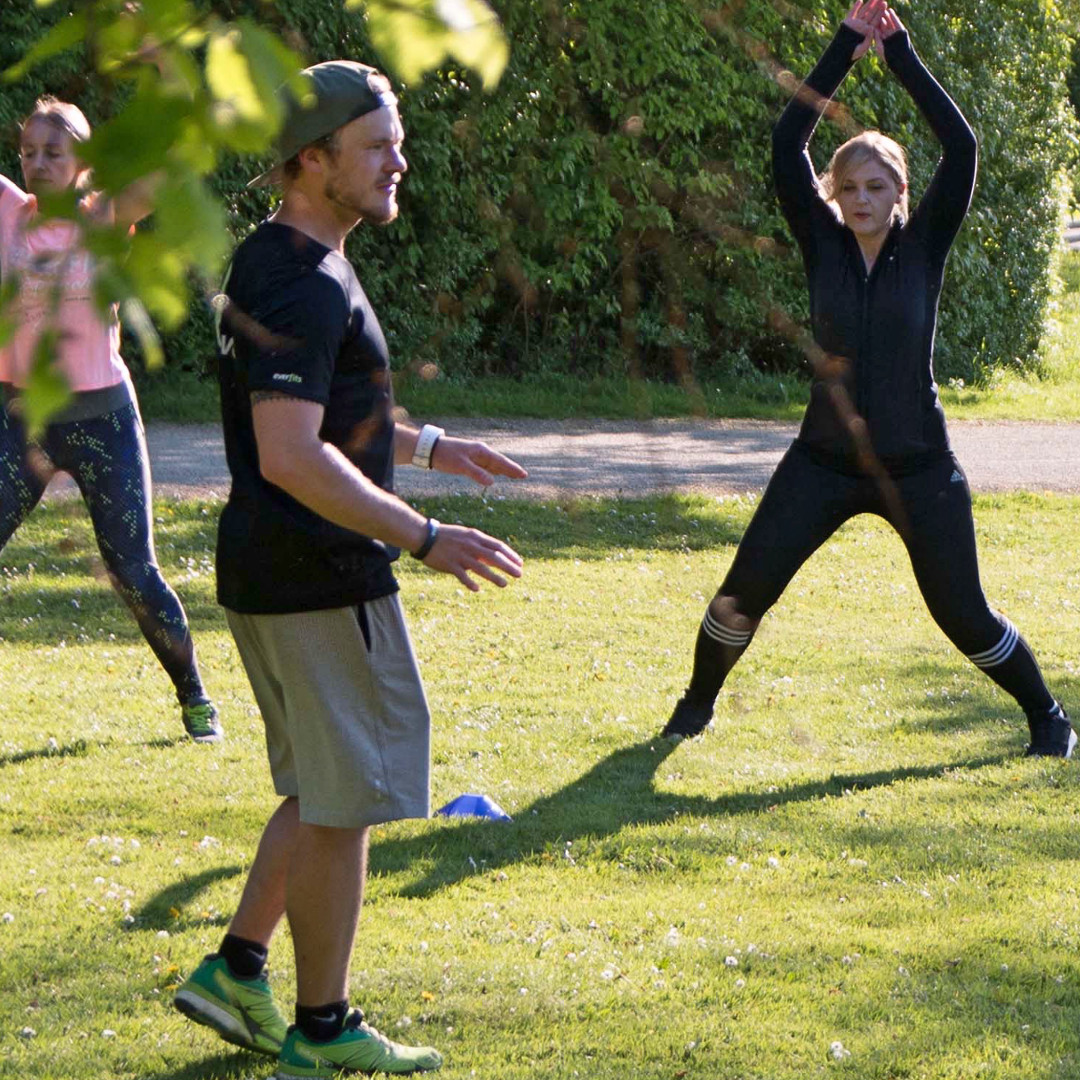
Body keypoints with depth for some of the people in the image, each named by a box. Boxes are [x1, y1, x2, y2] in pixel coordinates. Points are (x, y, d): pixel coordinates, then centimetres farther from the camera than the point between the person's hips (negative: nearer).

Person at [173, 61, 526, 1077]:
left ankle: (234, 970, 22)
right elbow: (290, 458, -29)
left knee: (323, 791, 20)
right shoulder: (305, 285, -20)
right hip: (321, 582, -10)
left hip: (270, 572, 10)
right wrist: (426, 538, -29)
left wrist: (425, 446, 29)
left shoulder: (275, 263, 13)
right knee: (343, 802, 1)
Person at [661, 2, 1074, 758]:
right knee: (746, 588, -5)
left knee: (962, 613, 1)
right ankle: (699, 702, 19)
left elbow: (963, 147, -14)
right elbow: (787, 144, -10)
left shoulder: (924, 245, -3)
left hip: (918, 467, -1)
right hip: (825, 461, 1)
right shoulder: (824, 244, -1)